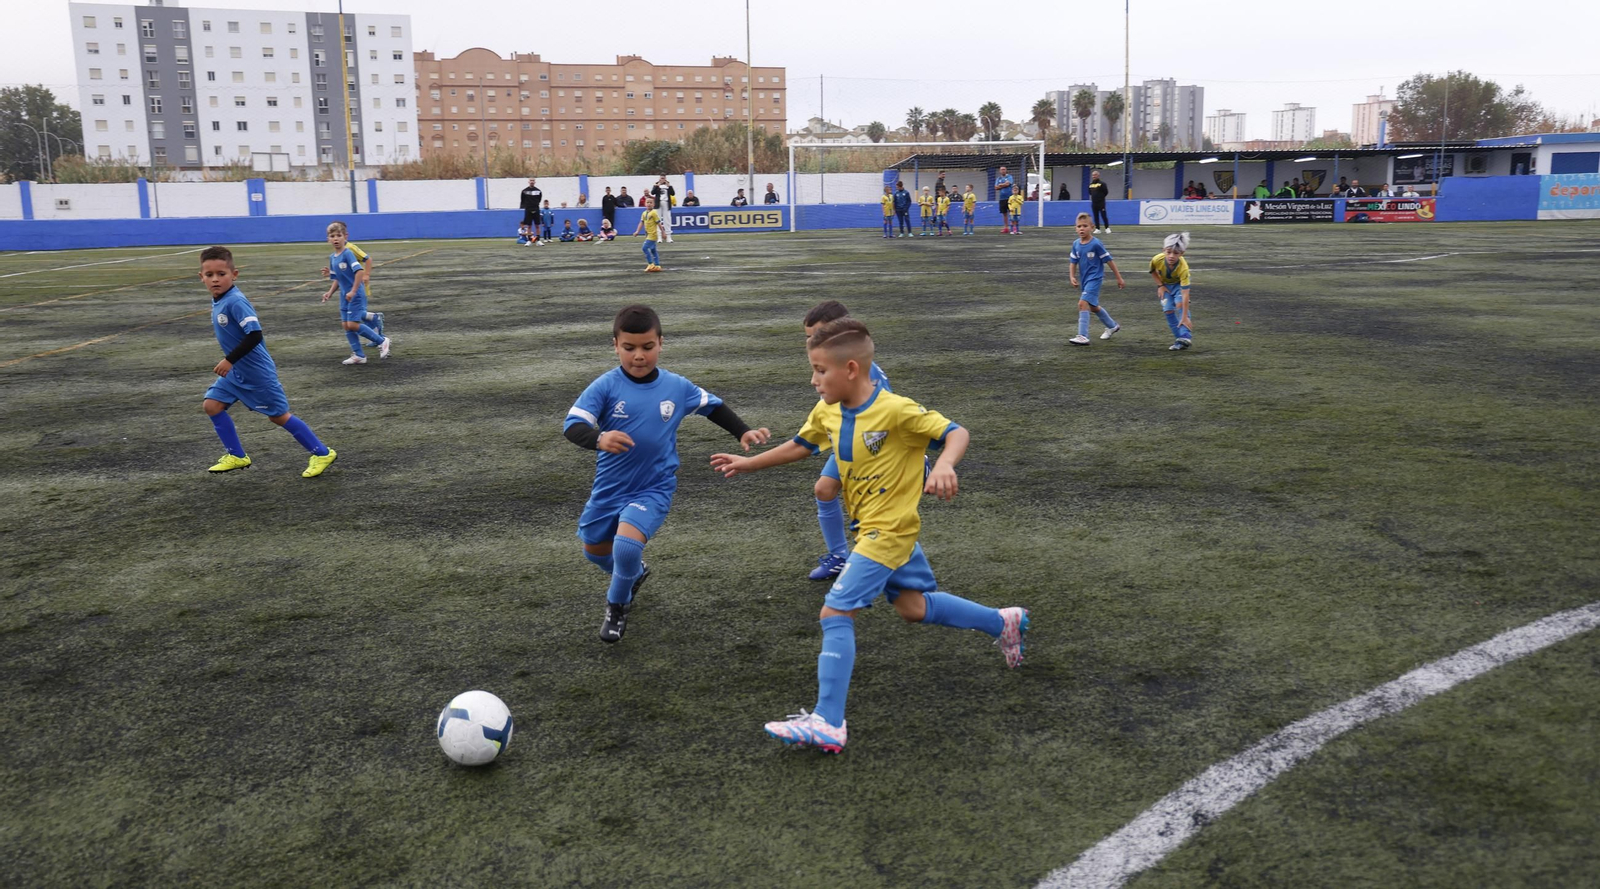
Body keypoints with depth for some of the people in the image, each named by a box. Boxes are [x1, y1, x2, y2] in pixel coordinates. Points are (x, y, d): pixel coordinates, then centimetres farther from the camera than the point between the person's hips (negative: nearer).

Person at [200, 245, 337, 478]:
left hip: (257, 373, -9)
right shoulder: (217, 301, 3)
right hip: (236, 372, 9)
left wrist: (229, 360, -28)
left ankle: (322, 454, 13)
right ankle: (237, 456, 16)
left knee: (279, 415, 0)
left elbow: (254, 335, -31)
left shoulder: (235, 302, -24)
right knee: (211, 405, 5)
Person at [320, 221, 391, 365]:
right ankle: (358, 355, 15)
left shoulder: (348, 253, -15)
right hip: (344, 296, 8)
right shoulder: (332, 258, 10)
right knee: (346, 325, 7)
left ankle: (382, 341, 3)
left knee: (353, 324, -12)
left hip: (356, 295, -8)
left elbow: (360, 271, -25)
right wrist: (330, 293, 6)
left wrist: (353, 291, -26)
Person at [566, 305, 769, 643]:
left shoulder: (676, 387, -6)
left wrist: (743, 432, 5)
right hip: (609, 488, 2)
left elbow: (713, 406, 11)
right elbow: (572, 425, -24)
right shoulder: (605, 386, -15)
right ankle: (633, 574, 54)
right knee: (594, 550, 19)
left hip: (654, 489, -2)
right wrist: (598, 438, -44)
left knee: (627, 544, -25)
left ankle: (617, 605, 6)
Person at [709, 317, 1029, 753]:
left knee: (835, 612, -15)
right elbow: (800, 446, 17)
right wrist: (748, 463, 17)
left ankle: (828, 723, -12)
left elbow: (956, 432, -20)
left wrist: (943, 466, -40)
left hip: (889, 531, -9)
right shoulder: (827, 412, -1)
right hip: (873, 526, 9)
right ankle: (1003, 622, 39)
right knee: (912, 607, 21)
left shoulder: (896, 411, -23)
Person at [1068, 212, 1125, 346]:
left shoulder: (1096, 244, -15)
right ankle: (1112, 326, 45)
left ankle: (1083, 336, -22)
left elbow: (1109, 260, -9)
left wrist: (1119, 278, -4)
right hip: (1084, 280, 8)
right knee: (1093, 307, 21)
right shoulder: (1076, 244, 1)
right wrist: (1072, 277, -8)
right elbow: (1073, 262, 10)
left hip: (1094, 279, -8)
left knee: (1083, 303, -22)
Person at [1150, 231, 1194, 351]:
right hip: (1164, 284, 3)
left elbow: (1185, 294, -43)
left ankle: (1186, 336, -25)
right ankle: (1179, 338, 2)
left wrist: (1184, 317, -45)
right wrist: (1160, 285, -12)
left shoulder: (1183, 268, -42)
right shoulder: (1157, 259, -34)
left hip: (1179, 283, -3)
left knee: (1180, 304, -26)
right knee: (1168, 310, -9)